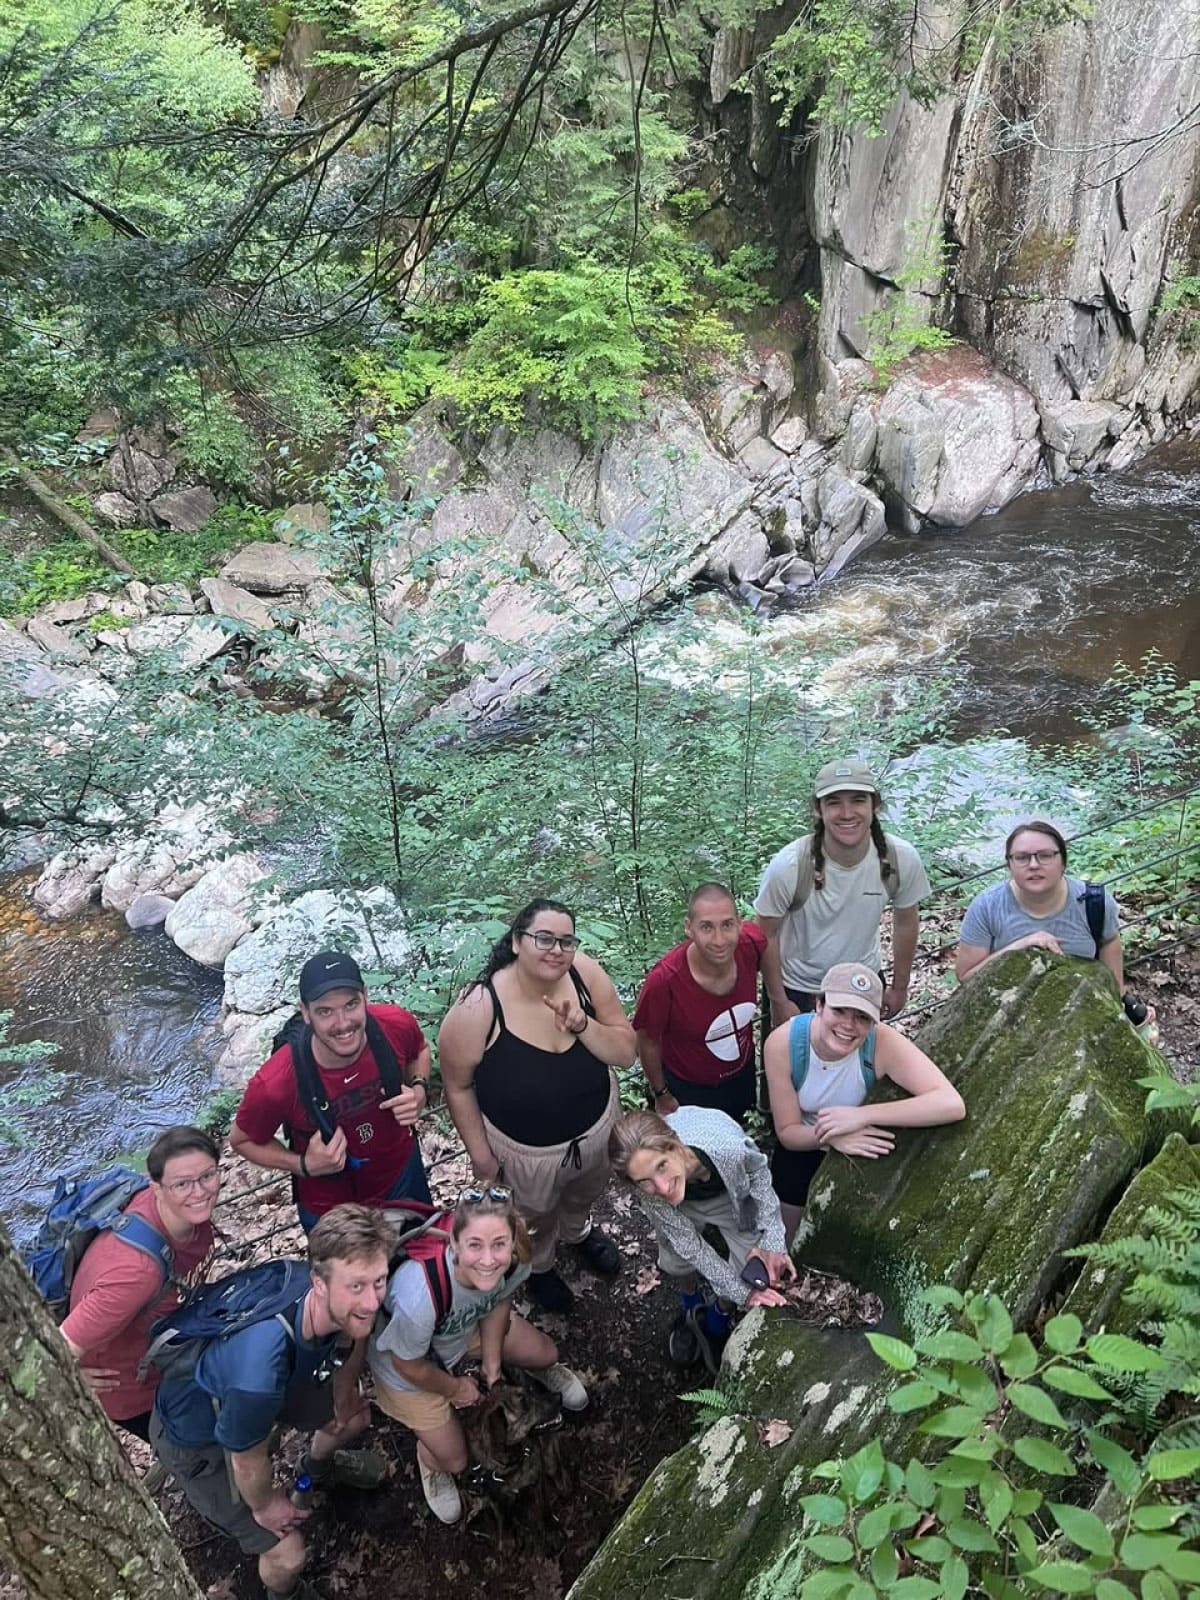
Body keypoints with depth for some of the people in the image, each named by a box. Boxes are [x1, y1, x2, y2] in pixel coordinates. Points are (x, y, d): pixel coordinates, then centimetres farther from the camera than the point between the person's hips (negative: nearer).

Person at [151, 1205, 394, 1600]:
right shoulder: (261, 1369, -46)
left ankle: (320, 1465, 57)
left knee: (354, 1415, 21)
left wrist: (345, 1391, 13)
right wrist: (264, 1505, -6)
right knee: (287, 1554, -4)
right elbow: (248, 1461, -25)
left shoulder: (348, 1304, -27)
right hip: (195, 1438, -6)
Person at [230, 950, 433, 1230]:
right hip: (330, 1211, -3)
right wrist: (305, 1166, -29)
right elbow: (241, 1140, -14)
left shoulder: (397, 1025, -28)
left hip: (403, 1174, 3)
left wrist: (419, 1090, -22)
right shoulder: (274, 1085, -36)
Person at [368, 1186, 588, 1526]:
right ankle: (431, 1458, 44)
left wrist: (492, 1365, 1)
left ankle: (542, 1368, 51)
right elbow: (408, 1364, -24)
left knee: (545, 1355, 15)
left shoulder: (516, 1262, -32)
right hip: (412, 1365, -4)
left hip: (467, 1328, 4)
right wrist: (455, 1389, -7)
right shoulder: (420, 1296, -47)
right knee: (454, 1460, 9)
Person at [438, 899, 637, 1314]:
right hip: (525, 1150, -3)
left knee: (584, 1194, 36)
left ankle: (578, 1232, 70)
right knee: (536, 1221, 28)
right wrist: (480, 1155, -9)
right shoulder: (478, 1008, -33)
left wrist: (583, 1026, -35)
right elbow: (458, 1085, -17)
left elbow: (627, 1052, -17)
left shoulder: (585, 973, -25)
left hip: (597, 1126, 3)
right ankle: (538, 1267, 63)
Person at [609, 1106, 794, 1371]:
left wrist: (773, 1241, -24)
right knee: (676, 1263, -9)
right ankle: (690, 1300, 26)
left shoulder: (727, 1145, -44)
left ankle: (720, 1313, 23)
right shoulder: (647, 1191, -35)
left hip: (732, 1195, -1)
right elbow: (689, 1243, -23)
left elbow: (758, 1173, -20)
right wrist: (740, 1292, -25)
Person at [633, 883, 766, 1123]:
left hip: (743, 1076, 4)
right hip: (689, 1092, -4)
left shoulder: (752, 942, -30)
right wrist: (662, 1096, -6)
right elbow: (647, 1042, -21)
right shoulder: (663, 980, -39)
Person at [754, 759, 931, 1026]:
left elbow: (906, 923, -3)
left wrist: (899, 988, 7)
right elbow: (767, 936, -15)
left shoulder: (902, 859, -22)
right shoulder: (788, 866, -30)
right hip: (797, 990, -3)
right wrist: (778, 1002, -8)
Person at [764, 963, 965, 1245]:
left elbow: (953, 1105, -44)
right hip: (803, 1150, 1)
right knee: (788, 1242, 19)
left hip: (861, 1154, -1)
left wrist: (861, 1116, -47)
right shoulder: (782, 1043, -31)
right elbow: (787, 1132, -21)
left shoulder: (883, 1043, -34)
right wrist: (829, 1135, -43)